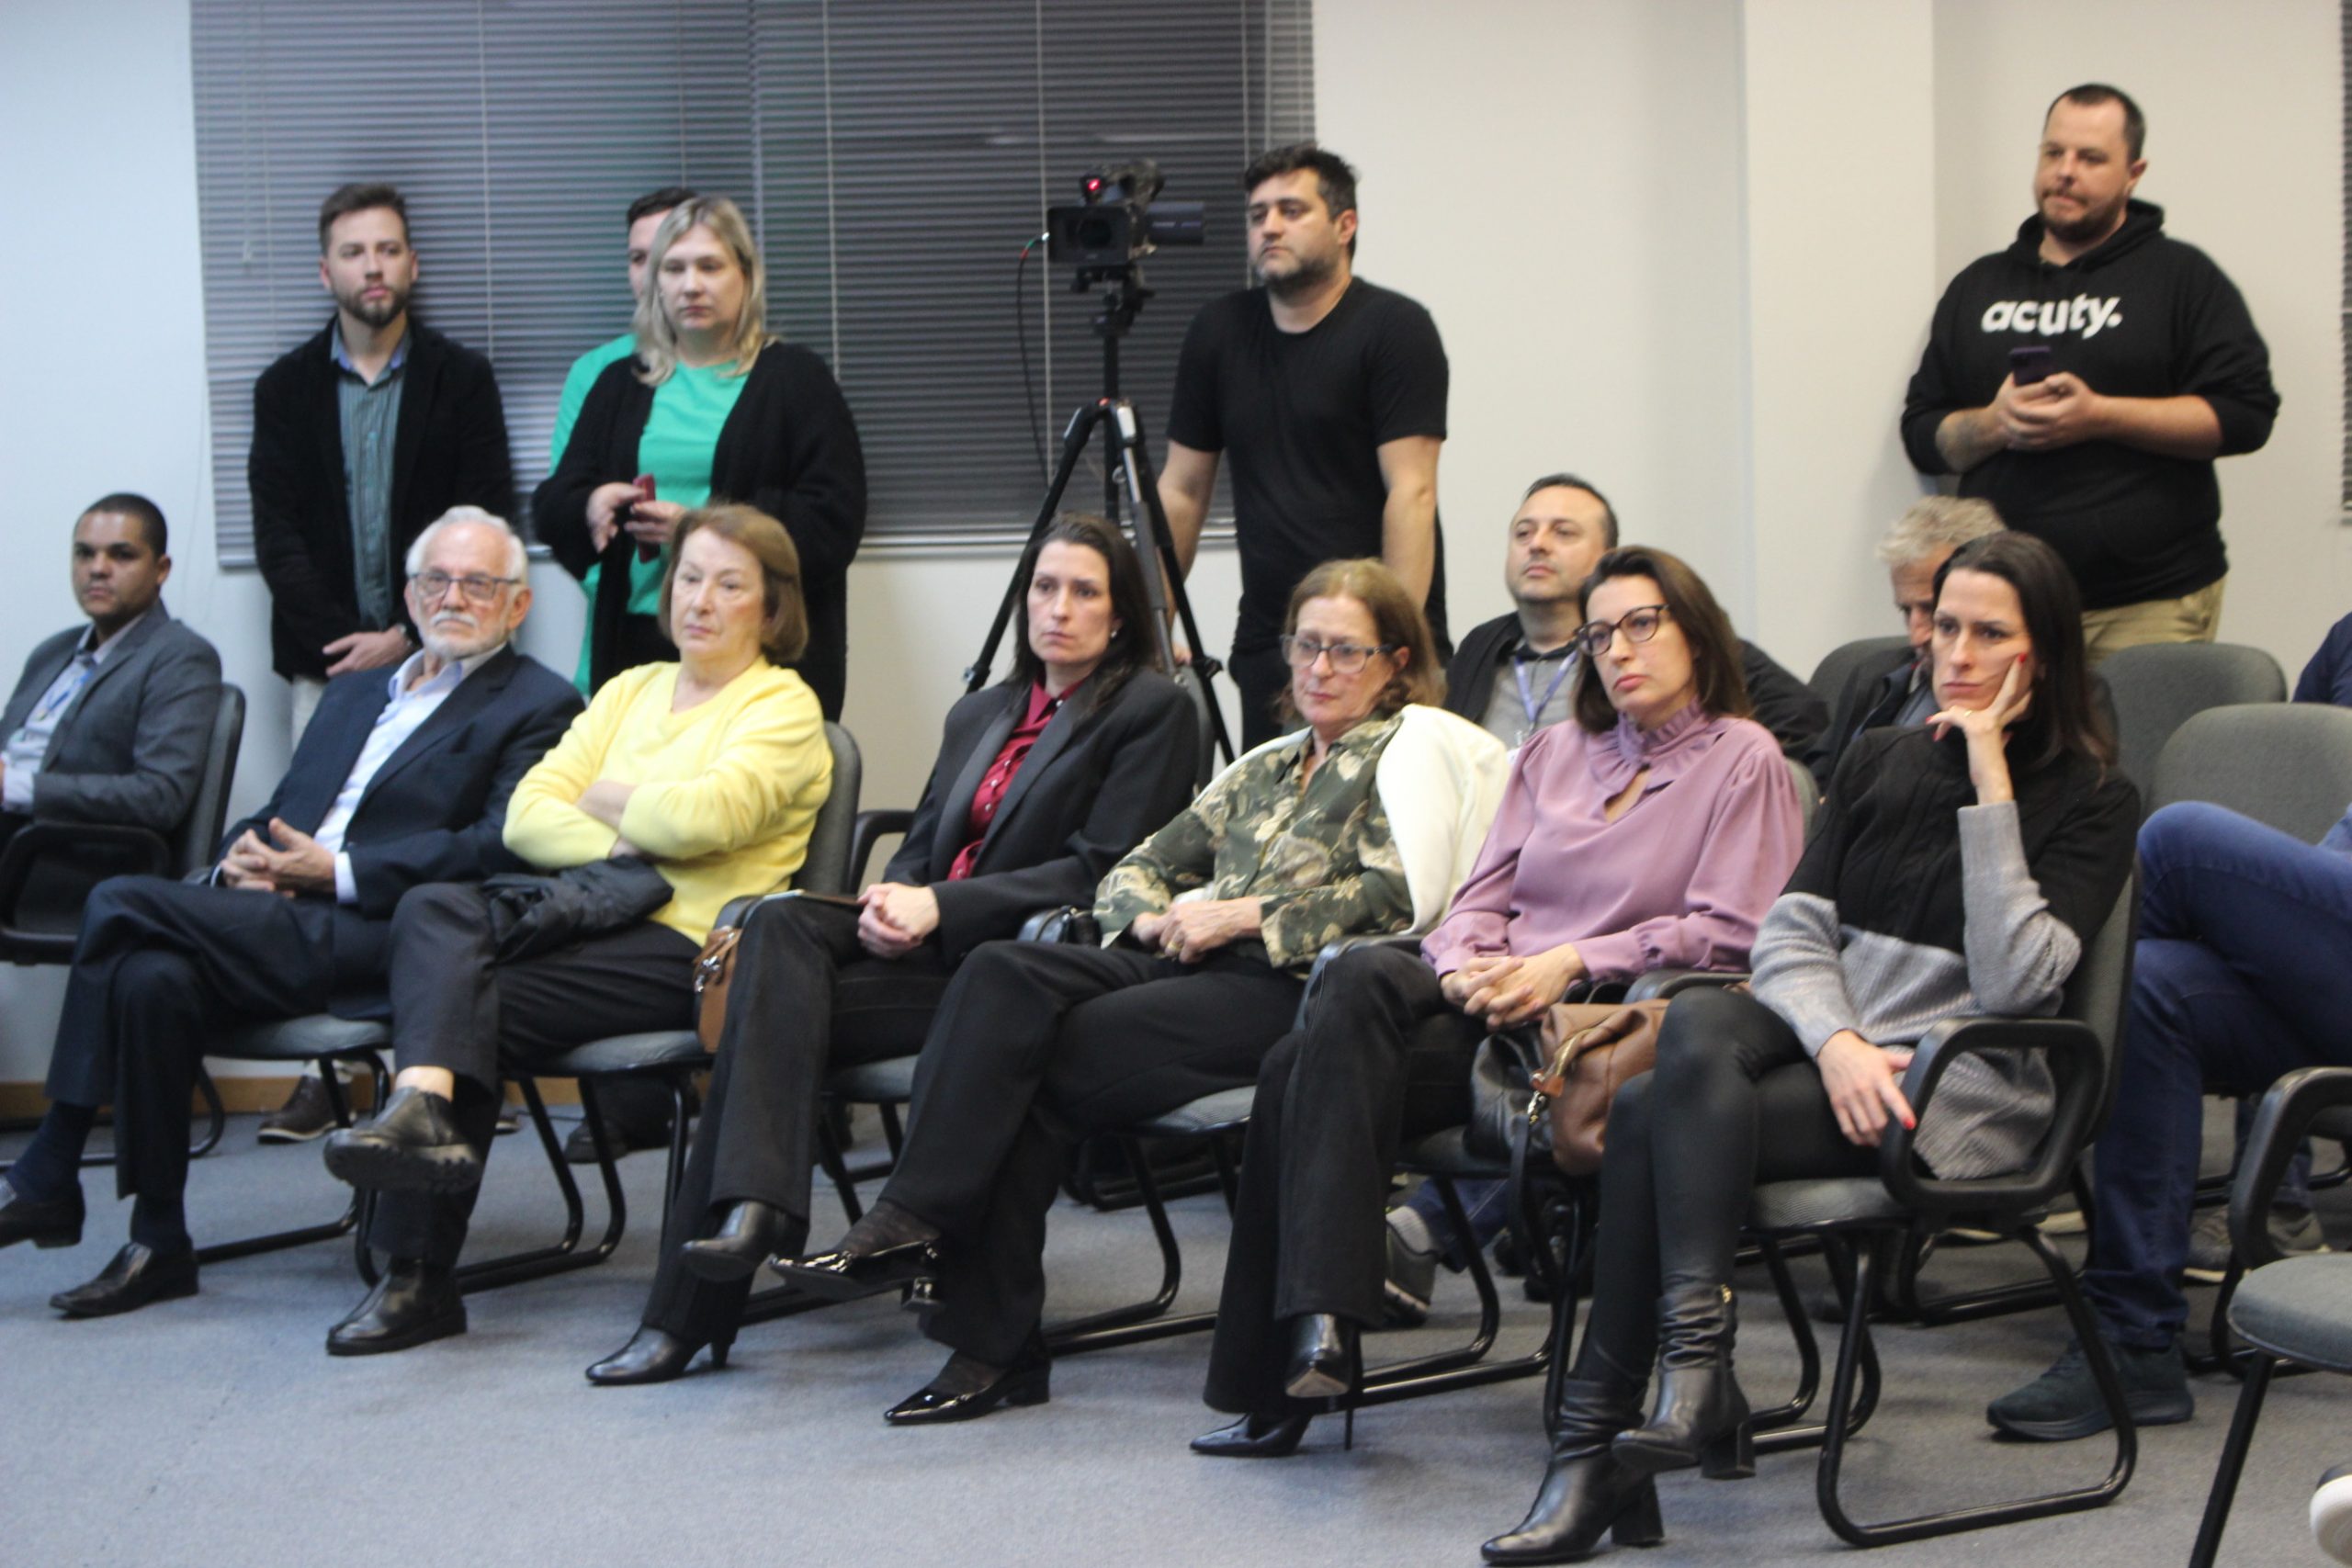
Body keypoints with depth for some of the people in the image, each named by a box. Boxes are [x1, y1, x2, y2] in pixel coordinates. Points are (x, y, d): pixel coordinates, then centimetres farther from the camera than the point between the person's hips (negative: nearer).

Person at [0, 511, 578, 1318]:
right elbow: (277, 812, 26)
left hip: (376, 942, -6)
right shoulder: (354, 691, 29)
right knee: (152, 975, -26)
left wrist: (340, 873, -13)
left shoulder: (539, 706, 5)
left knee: (125, 905, -21)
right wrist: (241, 859, 1)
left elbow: (502, 844, -10)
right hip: (277, 919, 7)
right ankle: (158, 1243, -18)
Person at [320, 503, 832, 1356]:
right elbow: (527, 814, 11)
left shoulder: (783, 706, 3)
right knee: (432, 910, -23)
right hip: (591, 910, 6)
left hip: (690, 943, -6)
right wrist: (620, 844, -8)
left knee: (479, 1006, -24)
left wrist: (602, 799, 1)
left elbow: (700, 816, -18)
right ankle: (424, 1105, -43)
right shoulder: (631, 690, 23)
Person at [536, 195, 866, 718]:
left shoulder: (794, 378, 5)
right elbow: (551, 505, 14)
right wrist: (589, 507, -11)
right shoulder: (620, 384, 17)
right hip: (635, 642, 3)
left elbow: (835, 520, -5)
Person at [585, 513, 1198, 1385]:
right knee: (780, 926, -24)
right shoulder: (980, 714, 24)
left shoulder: (1151, 709, 1)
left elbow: (1100, 874, -9)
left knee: (771, 1004, -23)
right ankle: (754, 1207, -33)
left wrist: (939, 907, -15)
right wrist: (894, 897, -4)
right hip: (935, 948, 7)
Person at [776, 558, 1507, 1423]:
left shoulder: (1412, 746, 9)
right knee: (1002, 974, -23)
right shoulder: (1266, 765, 30)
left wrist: (1240, 916, -10)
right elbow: (1132, 871, 27)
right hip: (1188, 963, 7)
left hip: (1288, 987, -6)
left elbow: (1404, 895, -8)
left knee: (1036, 1063, -25)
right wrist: (1161, 918, 2)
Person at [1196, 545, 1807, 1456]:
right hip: (1490, 1003, 6)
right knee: (1359, 979, -31)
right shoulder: (1555, 751, 26)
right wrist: (1463, 963, -5)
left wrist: (1575, 961, -14)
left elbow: (1730, 934, -5)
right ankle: (1318, 1321, -36)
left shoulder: (1744, 759, 7)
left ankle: (1274, 1382, -30)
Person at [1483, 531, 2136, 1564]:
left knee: (1652, 1117, -27)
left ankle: (1596, 1437, -27)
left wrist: (1991, 783, -12)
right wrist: (1836, 1040, -13)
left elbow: (2013, 983, -13)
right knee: (1697, 1026, -31)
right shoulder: (1879, 760, 17)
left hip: (1962, 1083, -5)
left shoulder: (2092, 801, 2)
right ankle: (1695, 1365, -37)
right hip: (1819, 1035, 5)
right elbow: (1791, 929, 8)